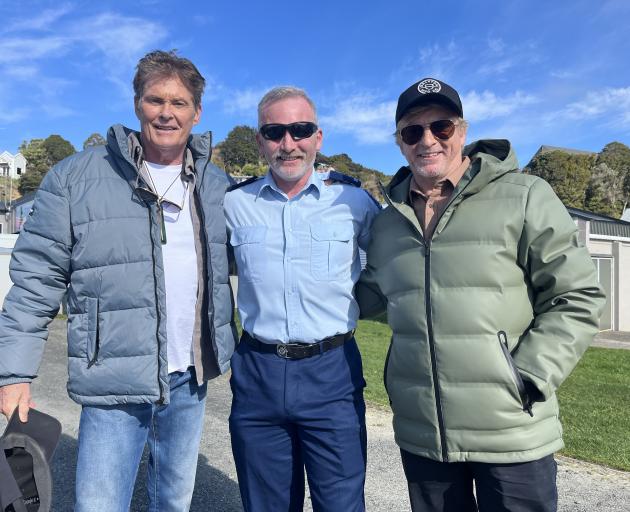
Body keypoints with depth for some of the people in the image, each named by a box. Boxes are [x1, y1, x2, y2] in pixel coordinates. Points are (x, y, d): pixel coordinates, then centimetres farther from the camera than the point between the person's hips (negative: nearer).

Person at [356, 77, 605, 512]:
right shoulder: (388, 222, 6)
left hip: (512, 434, -3)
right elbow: (370, 294, 18)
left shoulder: (524, 198, -6)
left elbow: (576, 297, -6)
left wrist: (527, 378, -14)